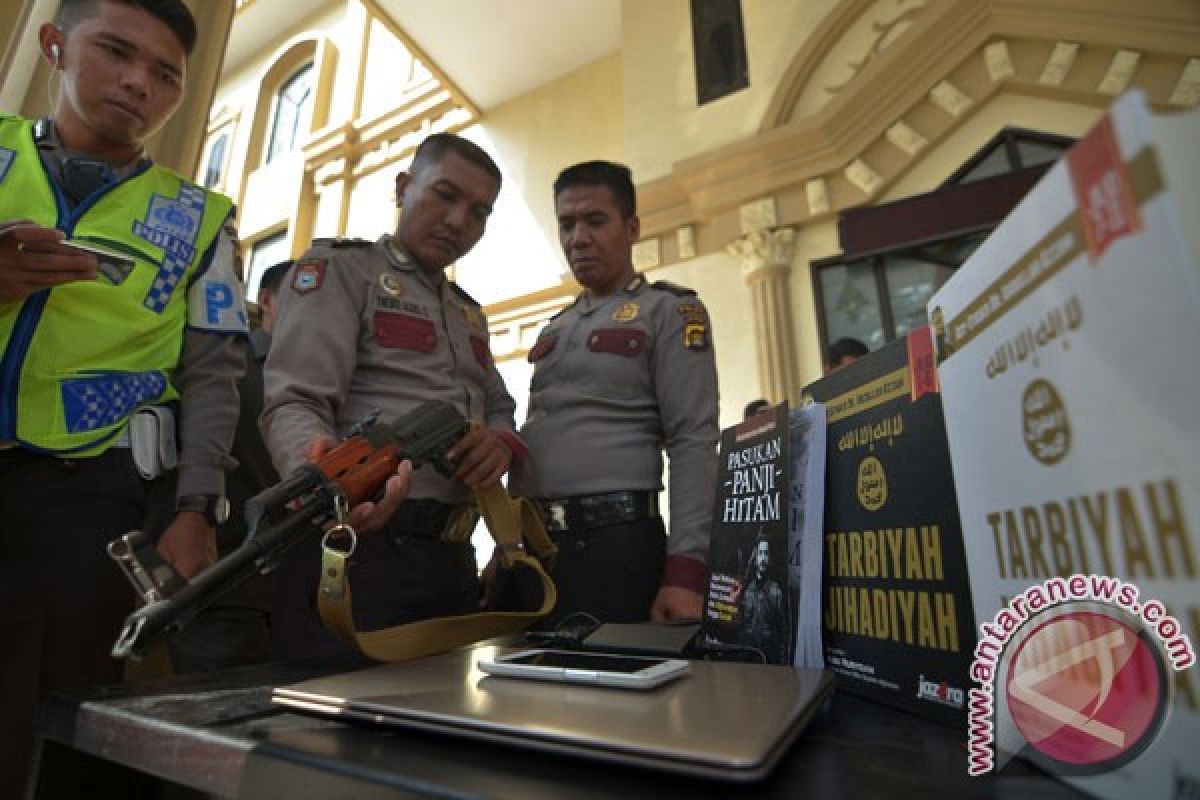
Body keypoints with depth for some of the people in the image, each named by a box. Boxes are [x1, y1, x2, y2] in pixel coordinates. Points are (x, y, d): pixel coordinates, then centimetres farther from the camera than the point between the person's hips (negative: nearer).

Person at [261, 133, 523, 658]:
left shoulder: (469, 312, 23)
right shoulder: (338, 266, 1)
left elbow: (499, 408, 24)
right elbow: (295, 402, -12)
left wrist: (503, 440, -3)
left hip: (452, 558, 8)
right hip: (359, 545, -7)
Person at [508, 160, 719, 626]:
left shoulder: (669, 310, -1)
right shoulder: (555, 328, 18)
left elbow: (693, 444, -10)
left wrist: (686, 570, -18)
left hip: (613, 540, -6)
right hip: (532, 542, 7)